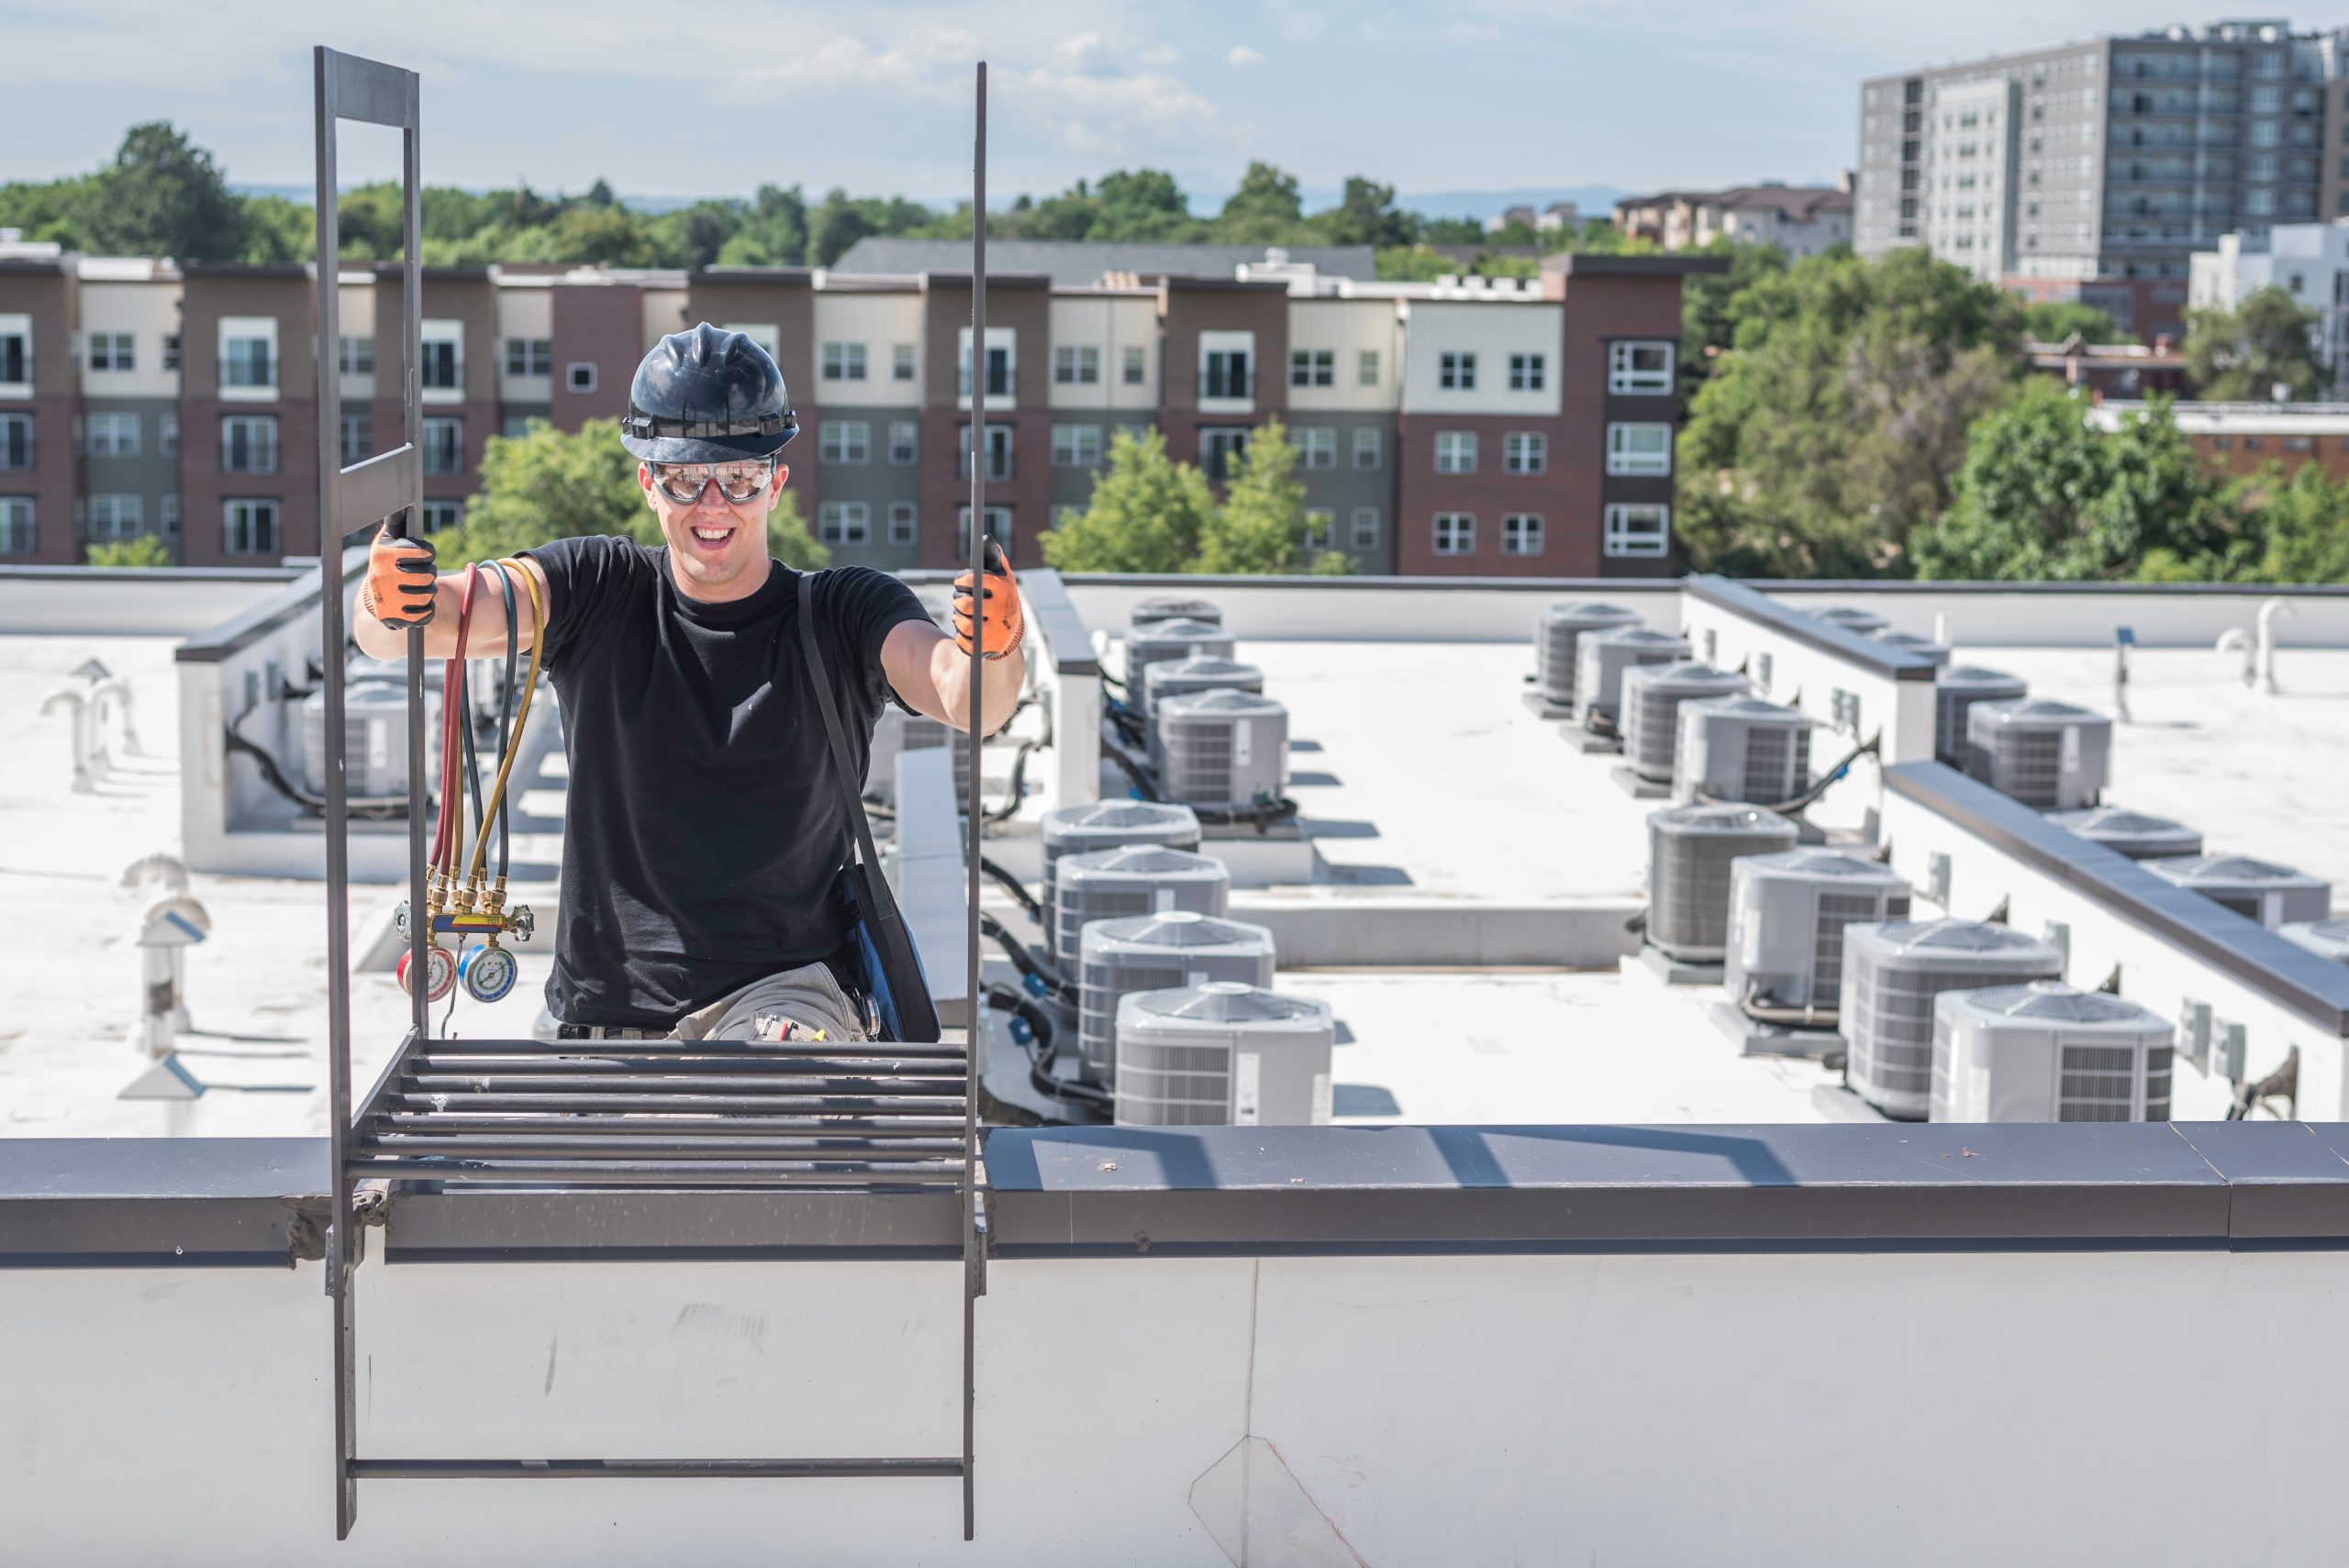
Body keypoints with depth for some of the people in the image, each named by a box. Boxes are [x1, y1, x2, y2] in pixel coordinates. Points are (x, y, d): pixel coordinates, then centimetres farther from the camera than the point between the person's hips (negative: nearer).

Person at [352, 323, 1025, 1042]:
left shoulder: (842, 615, -1)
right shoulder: (597, 592, 4)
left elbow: (965, 698, -19)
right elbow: (449, 613, -12)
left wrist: (995, 653, -43)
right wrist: (393, 609, -37)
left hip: (786, 993, -3)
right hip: (607, 1005, 3)